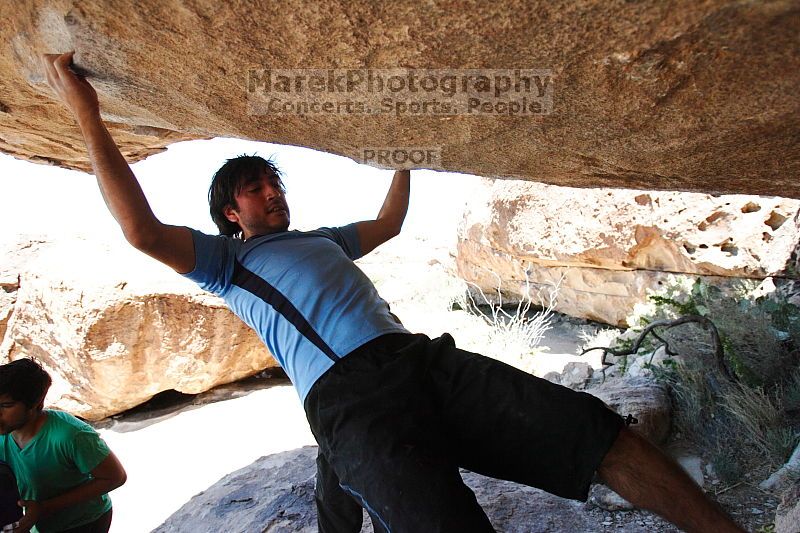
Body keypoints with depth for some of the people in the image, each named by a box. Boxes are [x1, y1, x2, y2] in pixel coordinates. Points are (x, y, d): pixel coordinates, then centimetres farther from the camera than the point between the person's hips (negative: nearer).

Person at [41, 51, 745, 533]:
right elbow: (143, 231, 2)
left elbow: (389, 222, 49)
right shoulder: (226, 261, 18)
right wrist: (88, 115, 7)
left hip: (425, 357, 6)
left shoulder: (321, 240, 35)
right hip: (350, 396, -6)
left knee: (598, 431, -5)